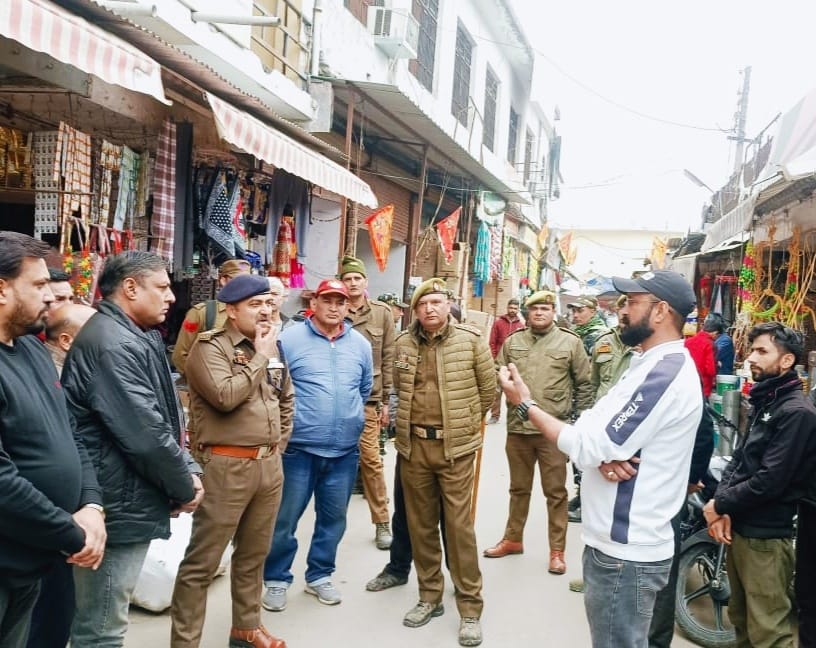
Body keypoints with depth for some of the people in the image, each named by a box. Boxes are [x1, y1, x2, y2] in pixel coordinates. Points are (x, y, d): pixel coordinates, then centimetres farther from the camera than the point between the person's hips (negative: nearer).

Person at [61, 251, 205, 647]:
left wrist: (188, 468, 4)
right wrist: (184, 486, -10)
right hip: (116, 507, -11)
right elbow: (146, 434, -24)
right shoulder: (113, 344, -21)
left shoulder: (133, 338, 14)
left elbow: (165, 418, 17)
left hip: (127, 501, 11)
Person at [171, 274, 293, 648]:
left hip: (270, 465, 7)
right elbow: (225, 396, -24)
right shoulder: (209, 346, -9)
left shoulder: (273, 347, 12)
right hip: (228, 466, -7)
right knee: (202, 561, 0)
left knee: (254, 554, 19)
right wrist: (261, 358, -14)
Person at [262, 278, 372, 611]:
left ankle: (319, 576, 33)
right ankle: (276, 579, 23)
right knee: (285, 519, 6)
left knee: (333, 518, 15)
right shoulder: (290, 339, -8)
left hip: (345, 450, 4)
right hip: (298, 447, -4)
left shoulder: (360, 344, 6)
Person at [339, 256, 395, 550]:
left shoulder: (382, 313, 4)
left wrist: (386, 400, 2)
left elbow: (388, 359, 5)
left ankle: (382, 523, 13)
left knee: (371, 460, 1)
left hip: (368, 397, 0)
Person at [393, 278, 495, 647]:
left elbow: (488, 388, 3)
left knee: (459, 525, -2)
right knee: (420, 524, 11)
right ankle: (429, 596, 26)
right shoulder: (404, 343, 3)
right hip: (413, 445, 4)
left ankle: (470, 607, 10)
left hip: (455, 447, -3)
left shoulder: (470, 340, -6)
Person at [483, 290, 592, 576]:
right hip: (517, 427, 3)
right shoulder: (512, 342, 5)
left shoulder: (570, 342, -4)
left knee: (555, 492, 6)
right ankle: (512, 539, 33)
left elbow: (584, 385, 1)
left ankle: (557, 550, 17)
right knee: (519, 488, 18)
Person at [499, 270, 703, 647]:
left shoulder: (666, 374, -23)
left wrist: (525, 405, -13)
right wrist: (604, 455, -17)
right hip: (617, 542, 10)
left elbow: (588, 448, -23)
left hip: (626, 553, -10)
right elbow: (594, 428, 6)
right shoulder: (650, 365, 12)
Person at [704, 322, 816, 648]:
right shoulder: (763, 403, 14)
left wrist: (720, 505, -11)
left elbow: (770, 481, -22)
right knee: (741, 620, 21)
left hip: (766, 537, -9)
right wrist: (721, 507, -5)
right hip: (740, 529, 9)